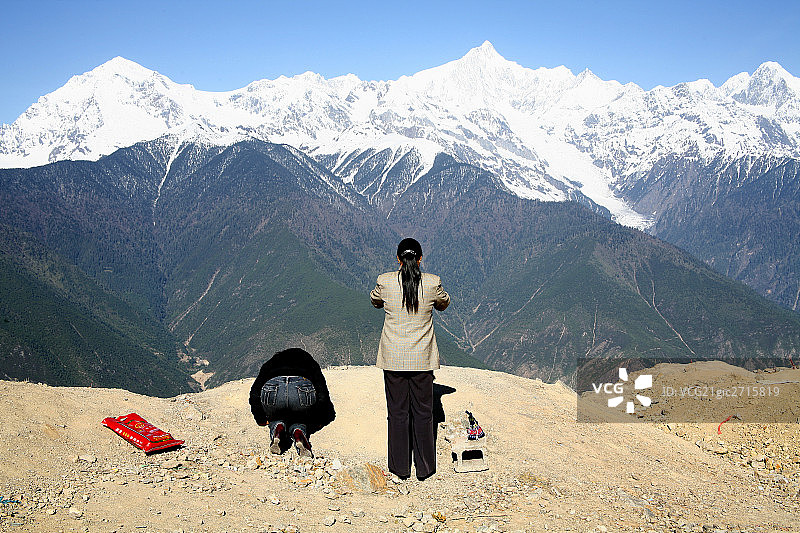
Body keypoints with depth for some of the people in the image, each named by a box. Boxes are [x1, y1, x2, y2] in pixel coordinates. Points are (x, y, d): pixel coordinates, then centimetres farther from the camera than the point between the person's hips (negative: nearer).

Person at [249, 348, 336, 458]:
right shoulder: (311, 363, 37)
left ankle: (277, 430, -2)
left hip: (272, 391, 1)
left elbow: (255, 395, 30)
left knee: (276, 420, 32)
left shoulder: (270, 364, 39)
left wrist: (262, 419, 41)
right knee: (299, 423, 29)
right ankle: (299, 434, -6)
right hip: (303, 391, -1)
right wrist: (319, 421, 37)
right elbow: (323, 396, 26)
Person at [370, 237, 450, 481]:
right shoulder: (433, 282, -9)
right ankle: (425, 467, 18)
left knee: (397, 412, 10)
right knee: (423, 412, 10)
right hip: (422, 359, 0)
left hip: (393, 358, 0)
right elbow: (444, 303, 13)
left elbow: (375, 301, 13)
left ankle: (400, 468, 17)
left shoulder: (385, 281, -9)